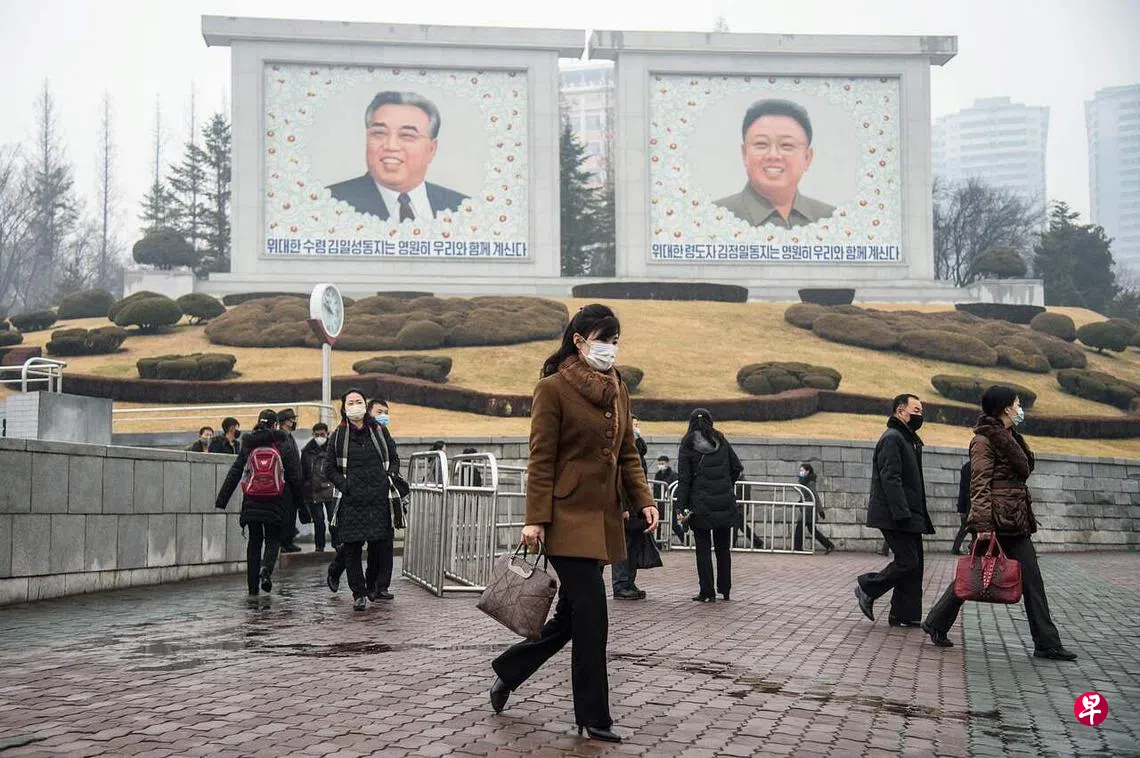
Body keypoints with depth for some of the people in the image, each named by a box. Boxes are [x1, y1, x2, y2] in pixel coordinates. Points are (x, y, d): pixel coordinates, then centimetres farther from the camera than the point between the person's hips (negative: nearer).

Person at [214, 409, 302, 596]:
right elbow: (294, 476, 0)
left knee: (254, 541, 12)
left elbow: (234, 474, 4)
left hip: (251, 502, 2)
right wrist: (298, 501, 11)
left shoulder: (247, 446, 4)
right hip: (275, 503, -2)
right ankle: (266, 569, -19)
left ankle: (252, 585, 9)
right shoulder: (282, 446, -2)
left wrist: (221, 501, 7)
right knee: (273, 539, 10)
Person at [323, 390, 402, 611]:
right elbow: (329, 469, 9)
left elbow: (394, 459, 18)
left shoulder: (380, 432, 10)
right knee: (352, 547, -3)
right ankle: (359, 594, 4)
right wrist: (344, 485, -6)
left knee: (382, 544, 1)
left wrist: (389, 478, 1)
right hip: (352, 501, -1)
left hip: (380, 498, 1)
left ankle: (377, 586, 19)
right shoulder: (338, 436, 6)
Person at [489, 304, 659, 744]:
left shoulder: (618, 391, 13)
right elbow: (541, 459, -10)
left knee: (572, 614, 12)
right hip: (568, 516, -8)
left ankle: (507, 672, 32)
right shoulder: (553, 388, -8)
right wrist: (536, 519, -14)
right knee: (591, 614, -8)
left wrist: (643, 499, 4)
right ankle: (593, 718, 4)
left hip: (604, 517, 8)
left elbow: (627, 452, 17)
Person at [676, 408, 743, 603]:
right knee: (723, 547, 14)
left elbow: (684, 478, -7)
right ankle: (725, 589, 19)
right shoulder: (721, 441, 6)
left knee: (703, 548, 3)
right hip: (725, 503, 3)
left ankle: (707, 592, 1)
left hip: (701, 505, -3)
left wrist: (682, 506, -6)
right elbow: (738, 468, 7)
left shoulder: (687, 445, -3)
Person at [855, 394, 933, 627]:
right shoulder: (892, 439, -12)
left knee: (914, 564, 7)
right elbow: (890, 479, -20)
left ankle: (905, 615, 11)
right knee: (908, 562, -11)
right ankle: (867, 587, 6)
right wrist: (902, 513, -26)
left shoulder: (908, 440, 21)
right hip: (895, 517, -10)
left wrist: (920, 517, 19)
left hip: (909, 516, 10)